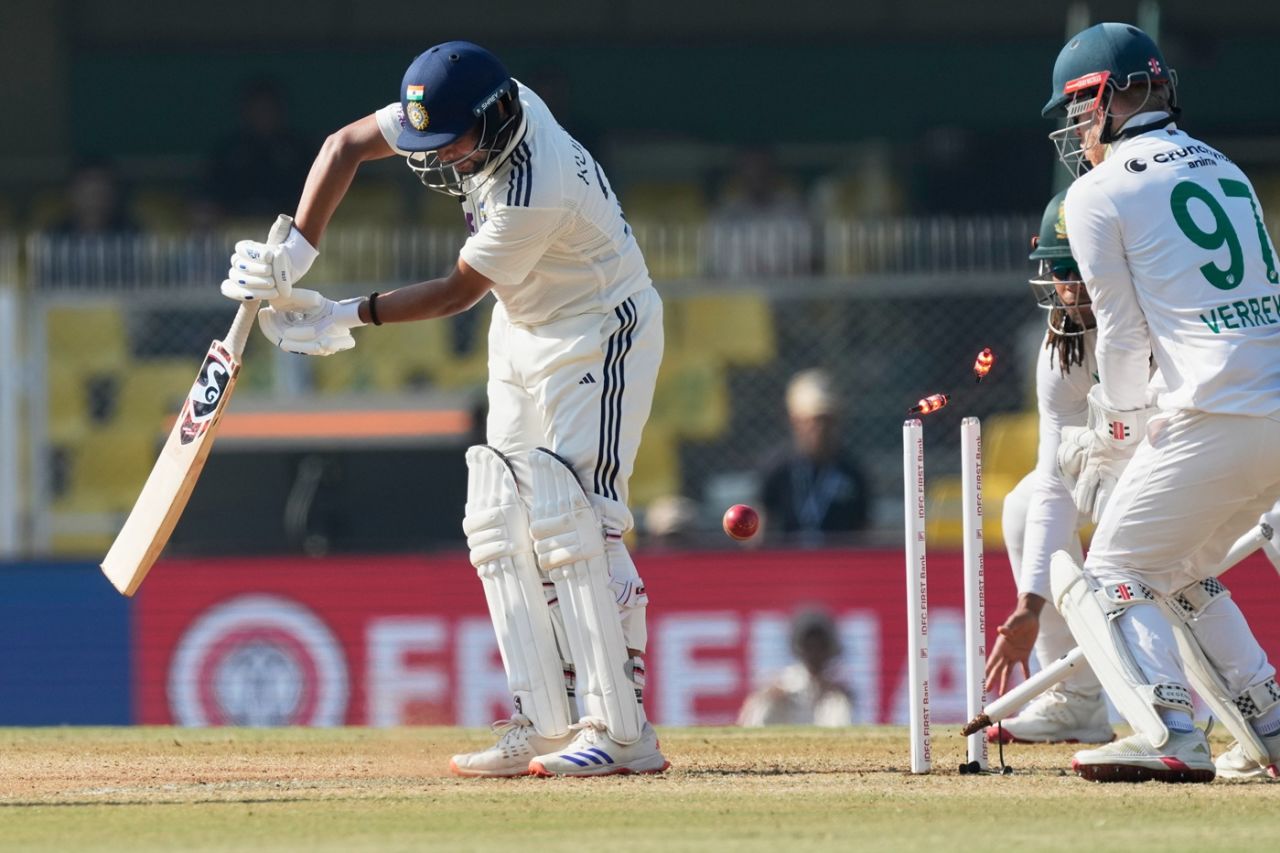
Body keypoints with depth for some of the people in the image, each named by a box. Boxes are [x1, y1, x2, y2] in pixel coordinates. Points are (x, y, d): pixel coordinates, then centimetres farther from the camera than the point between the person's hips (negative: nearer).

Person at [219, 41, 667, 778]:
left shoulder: (533, 195, -35)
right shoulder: (485, 105, -12)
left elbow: (459, 292, -21)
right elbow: (348, 145, -4)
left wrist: (349, 318, -16)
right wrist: (297, 253, -14)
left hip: (600, 336, -9)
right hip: (524, 335, 9)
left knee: (572, 522, -18)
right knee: (502, 523, 4)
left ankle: (623, 732, -20)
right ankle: (544, 726, 3)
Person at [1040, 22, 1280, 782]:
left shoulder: (1101, 192, 0)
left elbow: (1125, 335, 1)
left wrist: (1116, 439, 15)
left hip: (1217, 418, -7)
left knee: (1113, 577, 0)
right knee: (1182, 573, 24)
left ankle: (1171, 738, -20)